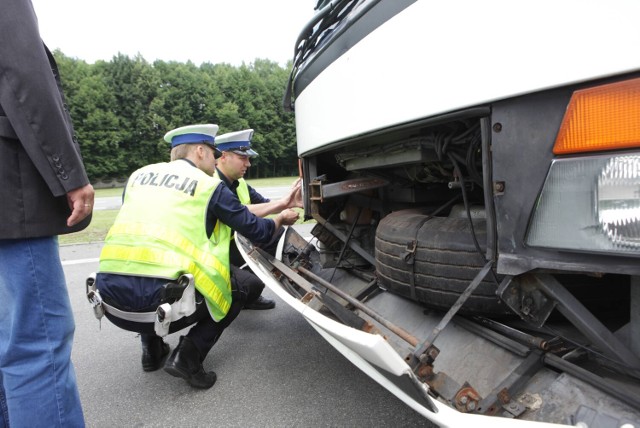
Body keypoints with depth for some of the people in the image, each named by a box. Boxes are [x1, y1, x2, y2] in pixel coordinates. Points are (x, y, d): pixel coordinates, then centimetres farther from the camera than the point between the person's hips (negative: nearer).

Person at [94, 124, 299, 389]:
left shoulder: (138, 174, 17)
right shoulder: (210, 186, 2)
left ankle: (152, 350, 32)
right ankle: (187, 357, 7)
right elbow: (257, 231, 8)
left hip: (110, 297, 6)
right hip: (159, 302, -5)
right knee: (241, 285, 18)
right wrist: (281, 220, 30)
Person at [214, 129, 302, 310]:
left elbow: (265, 205, 8)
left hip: (232, 244, 9)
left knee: (278, 233, 2)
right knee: (252, 285, -27)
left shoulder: (239, 184, 6)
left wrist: (289, 203, -13)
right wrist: (281, 202, -32)